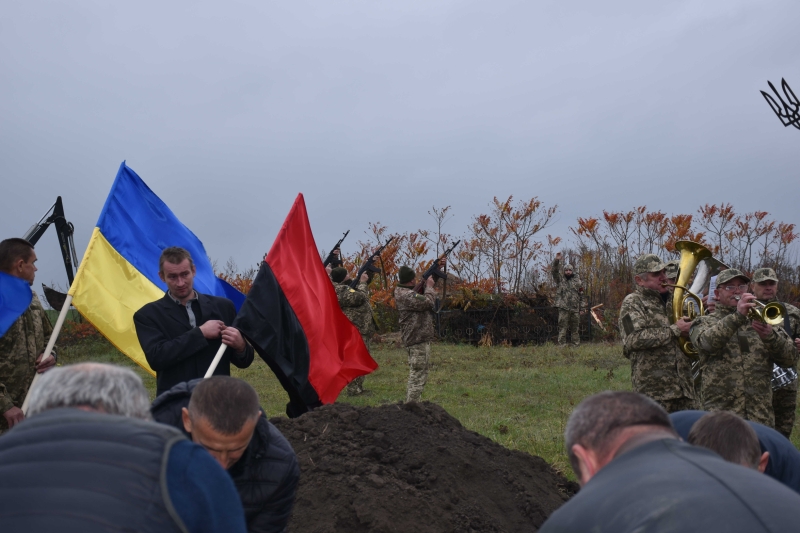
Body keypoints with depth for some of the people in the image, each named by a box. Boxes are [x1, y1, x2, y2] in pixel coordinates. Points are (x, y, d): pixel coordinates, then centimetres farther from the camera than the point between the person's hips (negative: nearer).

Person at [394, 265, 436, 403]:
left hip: (419, 338, 11)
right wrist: (429, 287, -7)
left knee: (417, 375, 20)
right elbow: (428, 302, -23)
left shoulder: (403, 291, 12)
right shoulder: (406, 295, -20)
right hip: (418, 339, -11)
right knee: (418, 375, -7)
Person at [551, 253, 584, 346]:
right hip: (563, 308, -2)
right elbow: (554, 270, -9)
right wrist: (556, 260, -23)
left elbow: (581, 295, 12)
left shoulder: (577, 281, 11)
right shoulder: (560, 279, 7)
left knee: (575, 327, 8)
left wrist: (581, 307, 8)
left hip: (575, 308, 2)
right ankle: (562, 344, -2)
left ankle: (576, 344, 16)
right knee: (563, 327, -4)